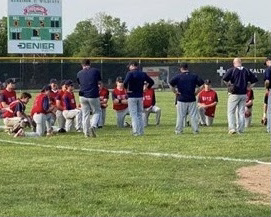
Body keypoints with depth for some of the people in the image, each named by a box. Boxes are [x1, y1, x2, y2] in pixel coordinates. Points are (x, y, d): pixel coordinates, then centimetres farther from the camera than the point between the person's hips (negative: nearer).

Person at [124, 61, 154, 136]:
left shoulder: (130, 73, -10)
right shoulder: (143, 74, 7)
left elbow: (125, 82, -26)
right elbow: (151, 82, 7)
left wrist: (126, 89, -11)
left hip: (132, 97, -5)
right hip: (140, 96, 5)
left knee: (133, 114, -3)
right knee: (140, 114, 13)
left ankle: (136, 131, -8)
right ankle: (141, 132, 13)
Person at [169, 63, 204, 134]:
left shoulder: (178, 76, -3)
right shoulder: (194, 76, 3)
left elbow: (171, 84, -13)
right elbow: (202, 85, -1)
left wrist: (175, 92, -3)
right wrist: (196, 92, 4)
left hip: (181, 99, -1)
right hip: (192, 99, 1)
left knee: (180, 116, 5)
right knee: (194, 115, 7)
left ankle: (179, 130, 8)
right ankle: (195, 130, 7)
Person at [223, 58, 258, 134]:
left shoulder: (232, 70, -6)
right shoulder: (247, 71, 7)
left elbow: (225, 79, -18)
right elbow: (254, 80, 10)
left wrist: (228, 85, -3)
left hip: (234, 94, -4)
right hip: (244, 94, 4)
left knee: (231, 112, 3)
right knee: (241, 112, 11)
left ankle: (232, 128, -8)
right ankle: (241, 129, 11)